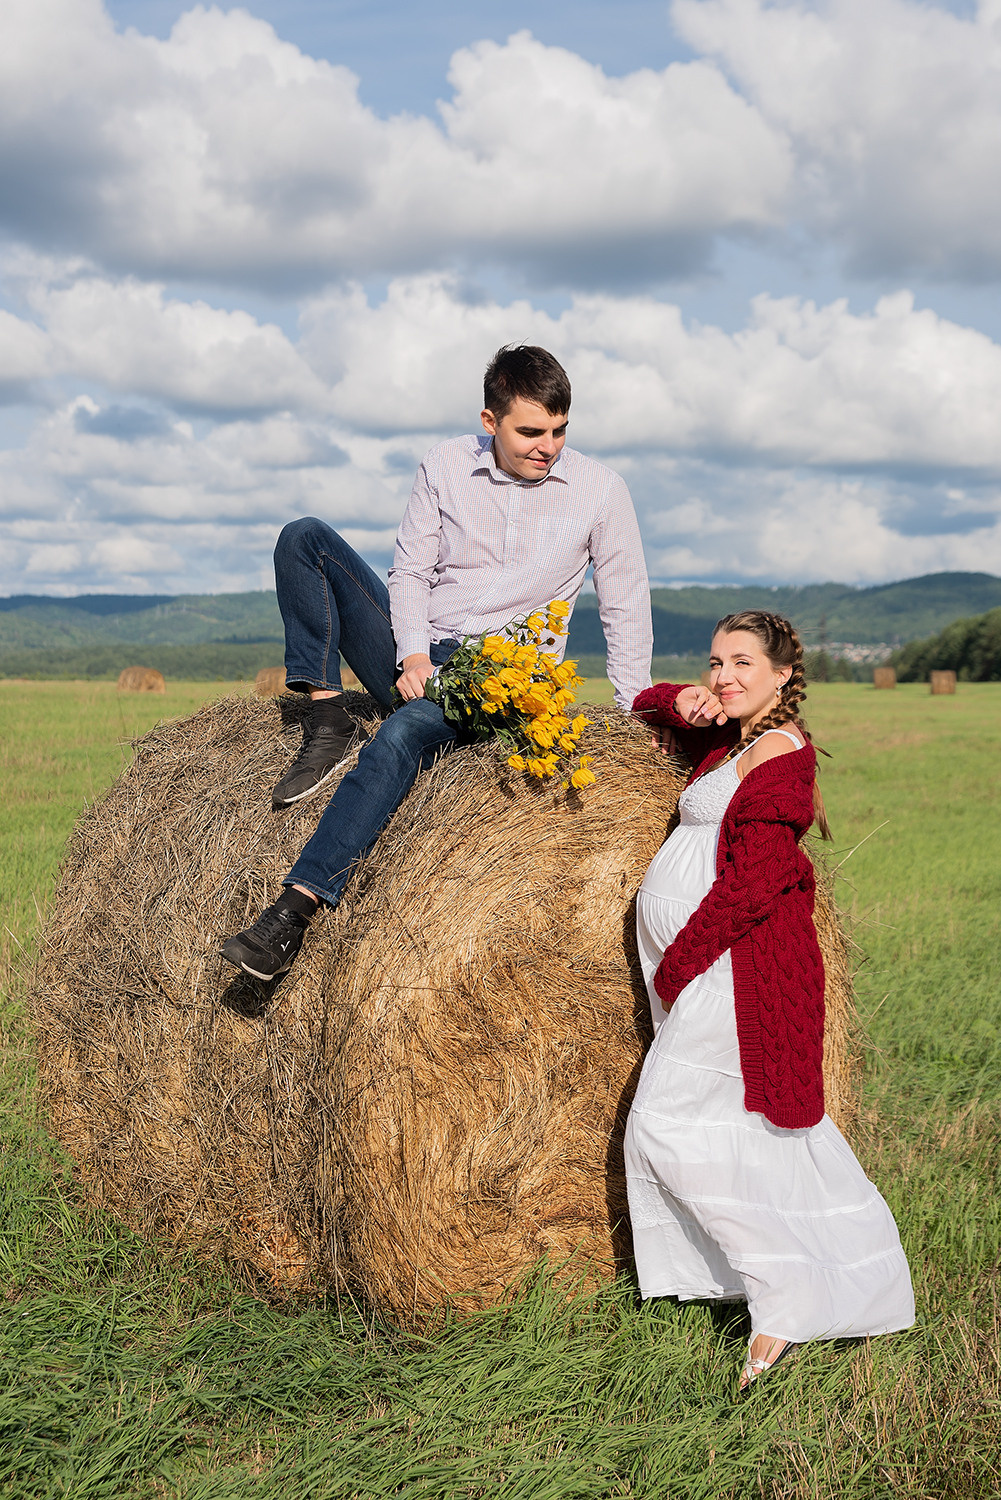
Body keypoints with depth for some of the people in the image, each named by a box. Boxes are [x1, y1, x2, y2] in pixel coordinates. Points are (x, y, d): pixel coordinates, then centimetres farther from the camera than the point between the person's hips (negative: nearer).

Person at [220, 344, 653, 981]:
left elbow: (627, 609, 4)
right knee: (303, 538, -10)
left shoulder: (600, 489, -1)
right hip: (415, 657, 4)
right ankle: (329, 724, -16)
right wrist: (413, 653, -12)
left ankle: (293, 915, -44)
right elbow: (410, 572, 6)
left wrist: (636, 718, -1)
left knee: (404, 735, -37)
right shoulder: (446, 465, 4)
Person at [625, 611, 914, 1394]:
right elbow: (648, 702, 30)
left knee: (670, 1124, -11)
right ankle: (850, 1284, 22)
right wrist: (682, 704, 6)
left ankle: (787, 1298, -7)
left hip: (732, 961, -9)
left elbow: (752, 884, -20)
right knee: (767, 1130, 12)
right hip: (696, 964, 9)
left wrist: (676, 966, -15)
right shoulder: (730, 739, 14)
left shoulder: (780, 751, -14)